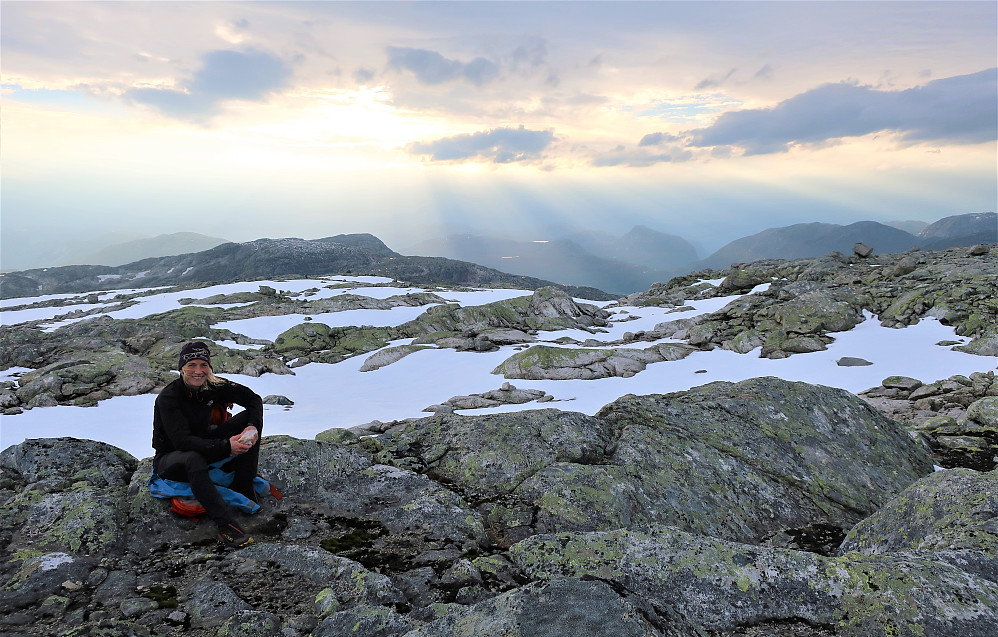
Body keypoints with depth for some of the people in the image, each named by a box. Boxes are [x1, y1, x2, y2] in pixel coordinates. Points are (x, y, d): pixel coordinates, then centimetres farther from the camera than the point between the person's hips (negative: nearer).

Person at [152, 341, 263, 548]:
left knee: (248, 419, -14)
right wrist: (225, 447, -42)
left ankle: (243, 488, -12)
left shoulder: (213, 386, -11)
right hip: (170, 458, -5)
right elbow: (183, 441, -34)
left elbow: (253, 399, -5)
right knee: (193, 458, -42)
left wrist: (253, 427, -24)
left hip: (203, 443, 6)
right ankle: (226, 525, -42)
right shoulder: (168, 397, -25)